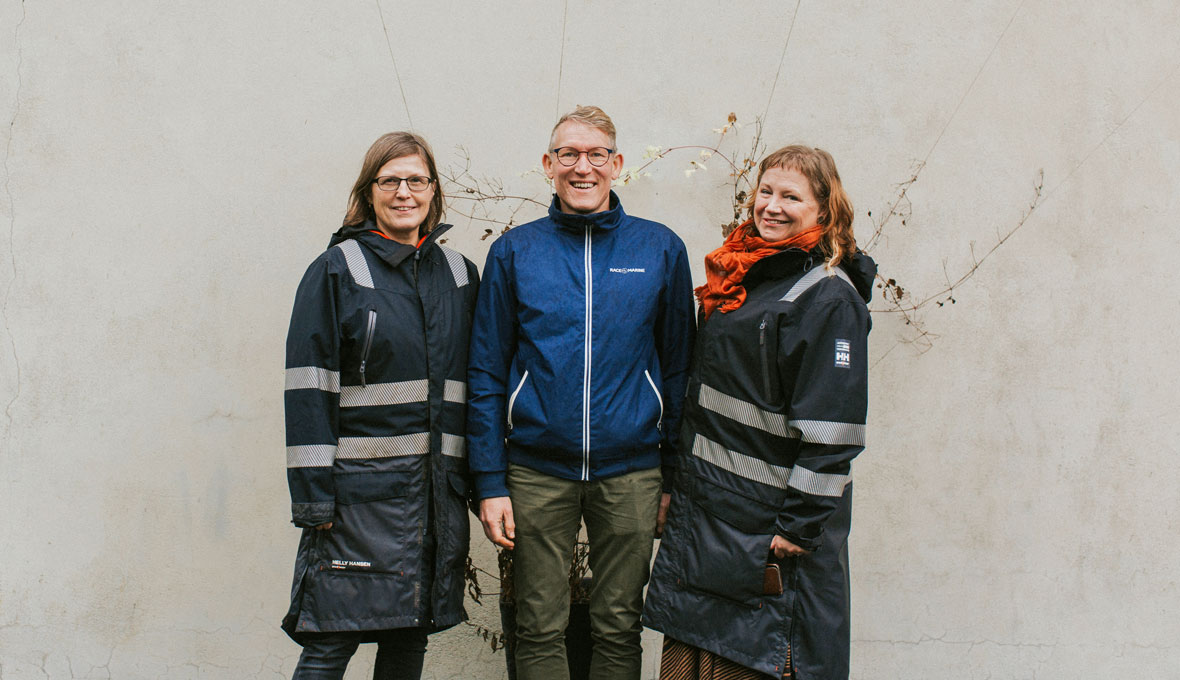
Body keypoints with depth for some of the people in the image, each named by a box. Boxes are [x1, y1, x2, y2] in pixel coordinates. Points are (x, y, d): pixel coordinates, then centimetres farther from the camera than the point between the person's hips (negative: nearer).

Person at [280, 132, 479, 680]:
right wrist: (313, 496, -12)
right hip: (361, 485, -4)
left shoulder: (459, 274, 12)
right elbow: (309, 387, -6)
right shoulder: (336, 269, -2)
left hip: (438, 486, 5)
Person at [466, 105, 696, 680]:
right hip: (536, 472, 0)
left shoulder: (661, 249, 2)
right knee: (539, 631, 8)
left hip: (631, 472, 0)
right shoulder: (514, 252, 2)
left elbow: (678, 367, 6)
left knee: (619, 630, 10)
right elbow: (487, 374, 3)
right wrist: (490, 482, -3)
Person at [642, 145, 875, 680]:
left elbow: (831, 430, -17)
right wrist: (677, 481, 17)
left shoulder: (829, 298, -12)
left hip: (765, 527, -7)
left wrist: (801, 526, -19)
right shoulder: (738, 278, 12)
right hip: (703, 506, 8)